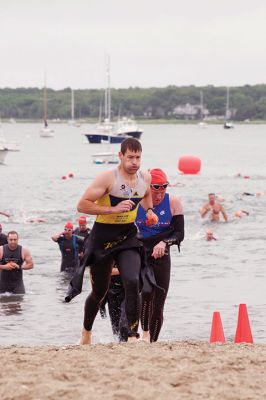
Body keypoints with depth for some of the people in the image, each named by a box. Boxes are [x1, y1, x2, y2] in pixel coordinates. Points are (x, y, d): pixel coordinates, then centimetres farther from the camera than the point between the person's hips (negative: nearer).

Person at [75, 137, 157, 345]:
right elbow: (82, 205, -20)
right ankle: (86, 331, 36)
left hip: (128, 236, 3)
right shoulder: (108, 178, -16)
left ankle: (133, 335, -19)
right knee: (99, 292, 9)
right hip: (103, 236, -3)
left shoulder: (145, 177, 2)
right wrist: (113, 209, -26)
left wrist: (149, 210, 8)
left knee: (132, 283, -20)